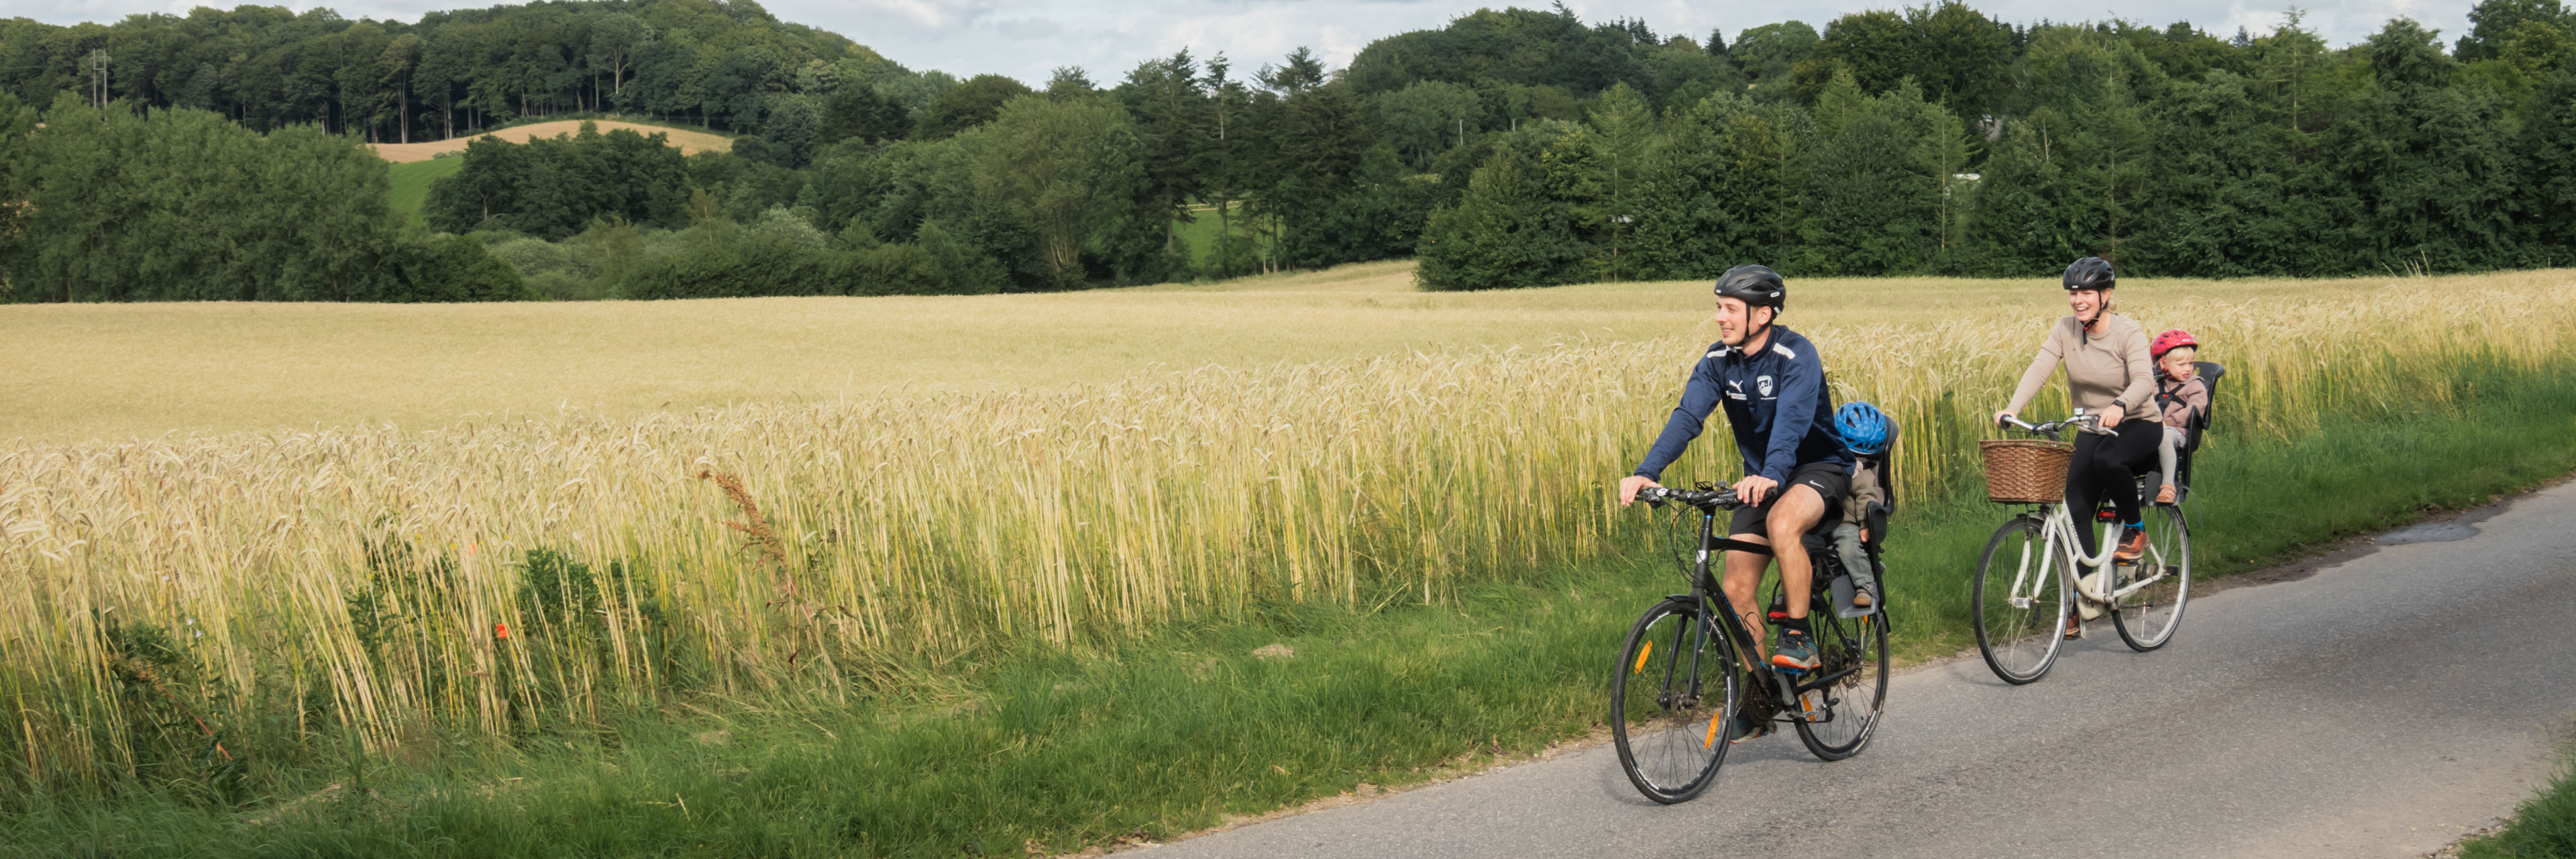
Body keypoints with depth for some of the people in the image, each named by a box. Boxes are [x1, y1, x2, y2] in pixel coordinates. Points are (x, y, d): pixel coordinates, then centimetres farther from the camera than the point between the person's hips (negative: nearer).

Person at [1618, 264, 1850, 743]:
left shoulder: (1796, 356, -23)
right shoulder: (1719, 360, -6)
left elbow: (1792, 421, -39)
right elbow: (1687, 417, -17)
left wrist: (1770, 475, -58)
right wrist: (1647, 473, -32)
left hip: (1821, 467, -6)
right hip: (1762, 479, 6)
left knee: (1783, 523, -38)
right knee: (1736, 589, -3)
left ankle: (1798, 638, -21)